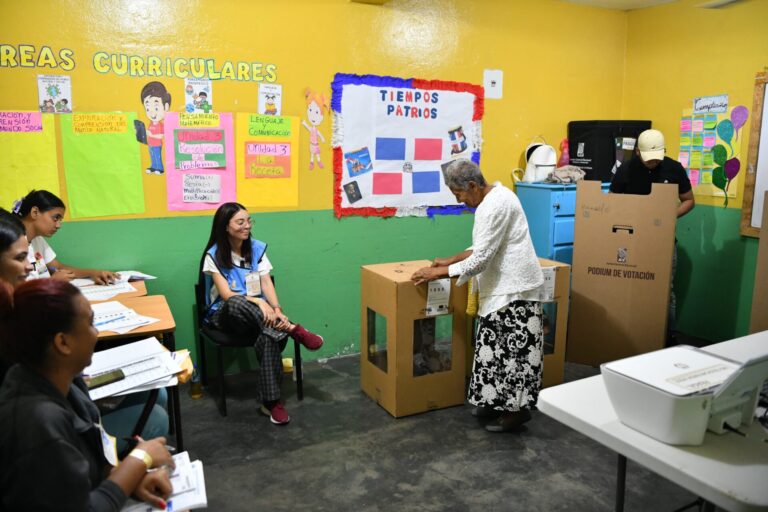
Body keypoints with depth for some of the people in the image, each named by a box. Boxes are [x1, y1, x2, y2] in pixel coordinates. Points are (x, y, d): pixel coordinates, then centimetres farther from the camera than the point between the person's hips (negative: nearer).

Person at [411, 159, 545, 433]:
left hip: (515, 288, -10)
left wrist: (439, 273, -16)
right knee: (496, 348, 15)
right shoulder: (494, 197, 12)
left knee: (514, 350, -2)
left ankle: (516, 409, 10)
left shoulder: (495, 205, -21)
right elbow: (485, 247, 22)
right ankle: (497, 400, 25)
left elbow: (481, 259, -23)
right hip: (503, 287, 11)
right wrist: (452, 260, 18)